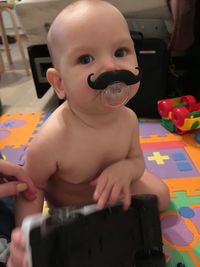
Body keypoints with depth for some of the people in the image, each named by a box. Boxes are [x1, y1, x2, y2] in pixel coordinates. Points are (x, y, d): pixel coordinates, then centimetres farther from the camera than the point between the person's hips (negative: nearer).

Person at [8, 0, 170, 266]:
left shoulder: (128, 118, -25)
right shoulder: (51, 141, -40)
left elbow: (137, 160, -10)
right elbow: (32, 186, -24)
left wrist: (126, 168, -33)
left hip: (111, 190, 5)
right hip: (69, 209, -4)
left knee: (160, 195, 17)